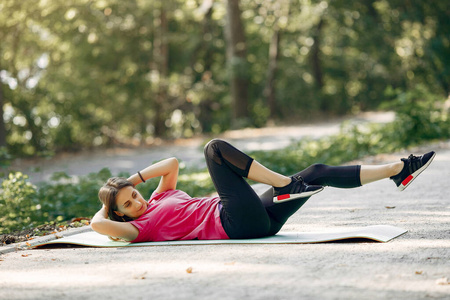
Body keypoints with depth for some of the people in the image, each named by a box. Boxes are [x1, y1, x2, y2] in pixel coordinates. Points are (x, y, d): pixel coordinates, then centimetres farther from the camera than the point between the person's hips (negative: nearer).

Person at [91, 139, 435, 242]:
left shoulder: (159, 199, 23)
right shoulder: (140, 228, -1)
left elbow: (172, 164, 28)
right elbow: (98, 224, -18)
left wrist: (132, 180, 21)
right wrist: (107, 206, 5)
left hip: (256, 217, 9)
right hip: (237, 224, -9)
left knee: (317, 171, 3)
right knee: (215, 148, -15)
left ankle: (399, 169, 8)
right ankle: (289, 185, -15)